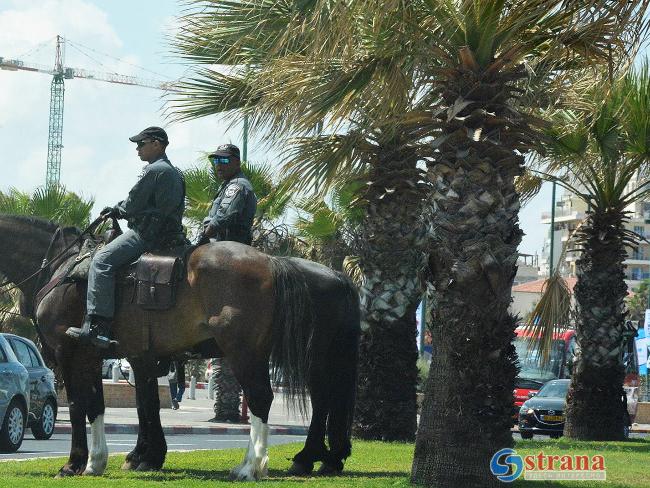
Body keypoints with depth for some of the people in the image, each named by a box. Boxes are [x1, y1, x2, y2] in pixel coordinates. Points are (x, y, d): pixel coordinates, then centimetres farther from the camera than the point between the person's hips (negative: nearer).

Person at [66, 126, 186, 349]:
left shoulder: (154, 170, -12)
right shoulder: (173, 171, 21)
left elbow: (132, 206, -12)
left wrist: (118, 210, 9)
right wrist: (116, 210, 23)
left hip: (148, 234, -11)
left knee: (102, 260, -19)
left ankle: (97, 326, -31)